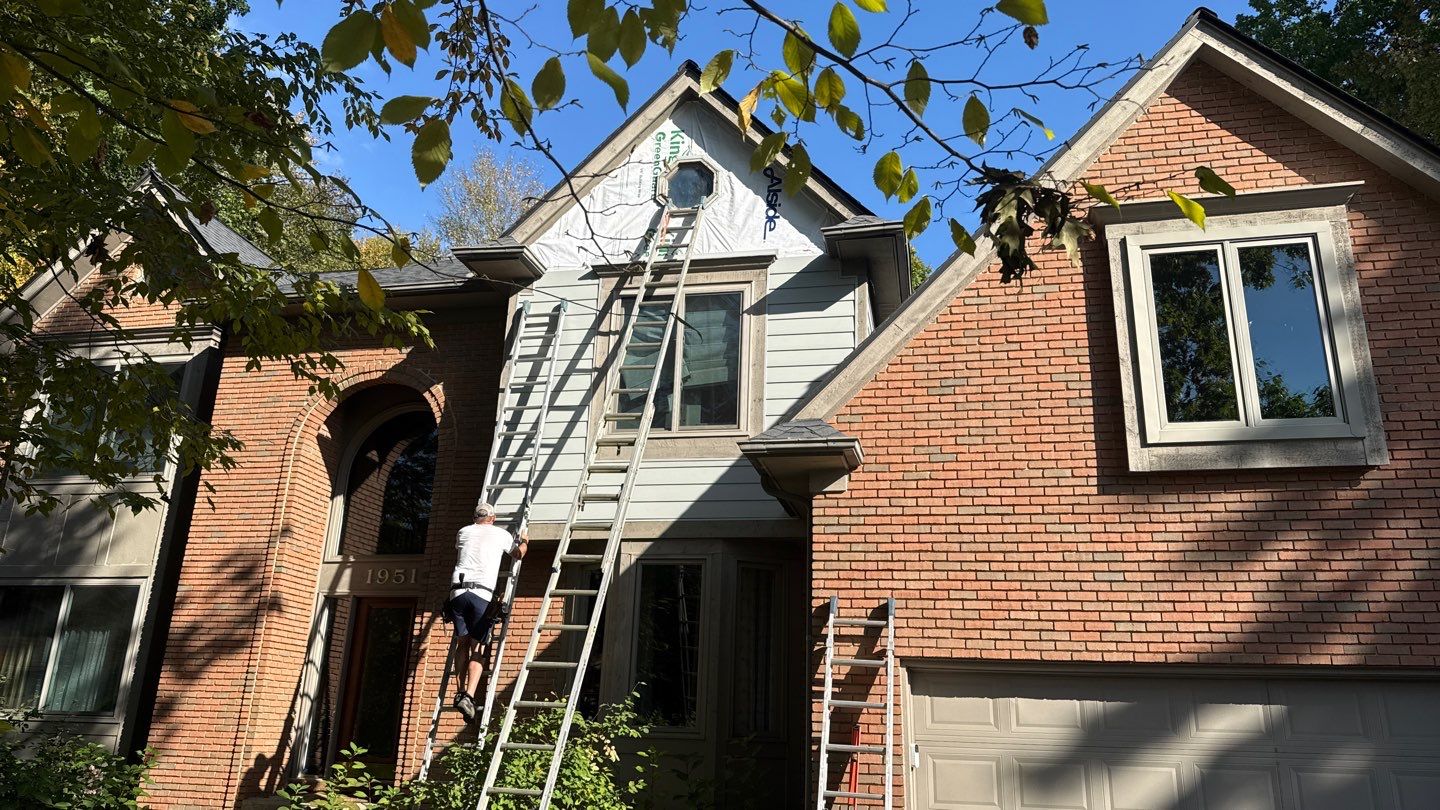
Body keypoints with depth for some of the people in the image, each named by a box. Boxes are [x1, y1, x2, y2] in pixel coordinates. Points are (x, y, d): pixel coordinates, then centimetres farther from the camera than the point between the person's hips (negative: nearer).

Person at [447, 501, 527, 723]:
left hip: (458, 591, 3)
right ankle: (469, 696, -15)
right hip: (482, 594, -2)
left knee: (462, 643, 14)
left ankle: (462, 692, 7)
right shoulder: (500, 534, 14)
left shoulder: (464, 532, 20)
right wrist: (524, 541, 52)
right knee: (478, 648, -1)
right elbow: (519, 554, 30)